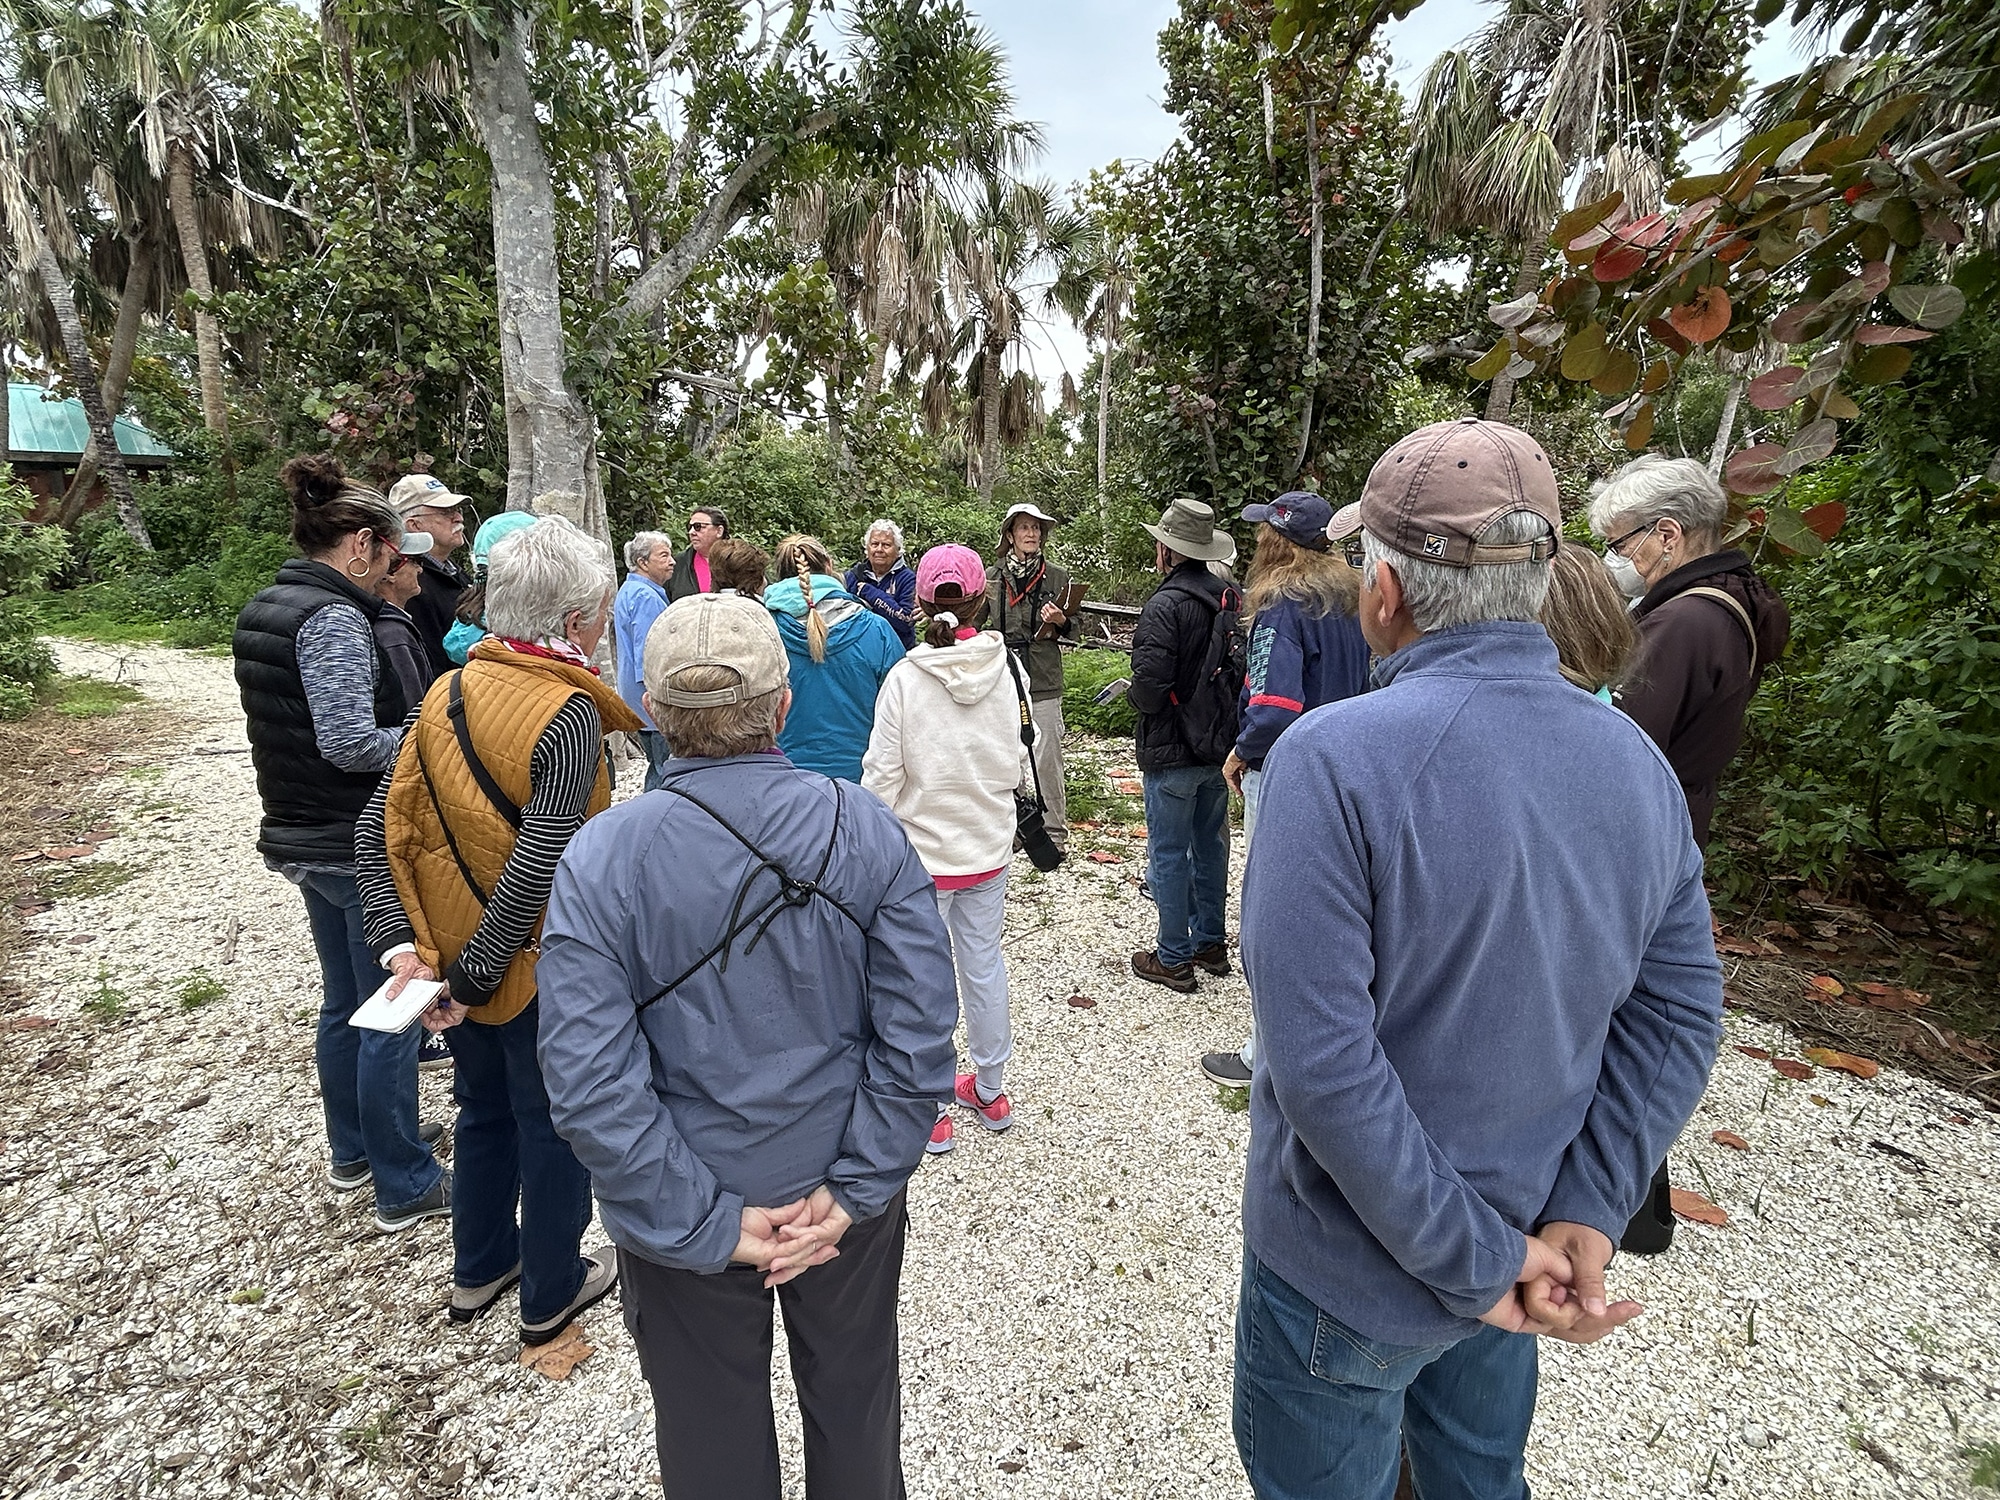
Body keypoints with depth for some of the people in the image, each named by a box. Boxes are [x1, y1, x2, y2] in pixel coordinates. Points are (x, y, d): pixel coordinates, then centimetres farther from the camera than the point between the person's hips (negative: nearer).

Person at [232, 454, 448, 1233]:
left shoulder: (263, 609, 9)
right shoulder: (334, 619, -21)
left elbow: (298, 722, 14)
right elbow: (350, 742, -27)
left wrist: (407, 724, 10)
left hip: (302, 835, 10)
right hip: (364, 846, -10)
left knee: (343, 999, 22)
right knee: (390, 1011, 2)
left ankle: (354, 1148, 38)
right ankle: (405, 1187, 16)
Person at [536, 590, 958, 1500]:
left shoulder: (601, 858, -21)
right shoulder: (867, 830, -18)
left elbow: (590, 1083, -22)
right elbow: (920, 1034, -18)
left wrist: (707, 1224, -13)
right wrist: (852, 1190, -10)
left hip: (686, 1219, 0)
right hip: (846, 1194, 1)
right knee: (855, 1409, 29)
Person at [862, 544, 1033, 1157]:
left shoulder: (906, 677, -15)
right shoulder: (1003, 668, -7)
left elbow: (883, 775, -13)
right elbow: (1016, 766, -1)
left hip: (924, 849, -3)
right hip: (989, 847, 4)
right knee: (984, 965, 18)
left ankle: (928, 1109, 25)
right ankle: (991, 1092, 34)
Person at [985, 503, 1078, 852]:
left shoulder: (1057, 578, 5)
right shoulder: (991, 577, 6)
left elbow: (1073, 635, 7)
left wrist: (1060, 621, -13)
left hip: (1043, 683, -1)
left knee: (1046, 761, -1)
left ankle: (1054, 831, 12)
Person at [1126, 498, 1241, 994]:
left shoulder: (1165, 606, -21)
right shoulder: (1232, 600, 3)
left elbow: (1149, 691, -25)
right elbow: (1243, 670, 10)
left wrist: (1130, 690, -4)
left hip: (1172, 752, -7)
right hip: (1220, 746, 8)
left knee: (1169, 853, 4)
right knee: (1209, 844, 18)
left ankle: (1173, 958, 14)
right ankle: (1210, 943, 32)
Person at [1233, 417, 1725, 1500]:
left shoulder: (1337, 756, -28)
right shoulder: (1639, 762, -6)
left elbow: (1320, 1055, -30)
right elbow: (1678, 1017, -4)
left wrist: (1476, 1259, -17)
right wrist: (1584, 1220, -7)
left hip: (1350, 1272, -6)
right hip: (1523, 1236, 6)